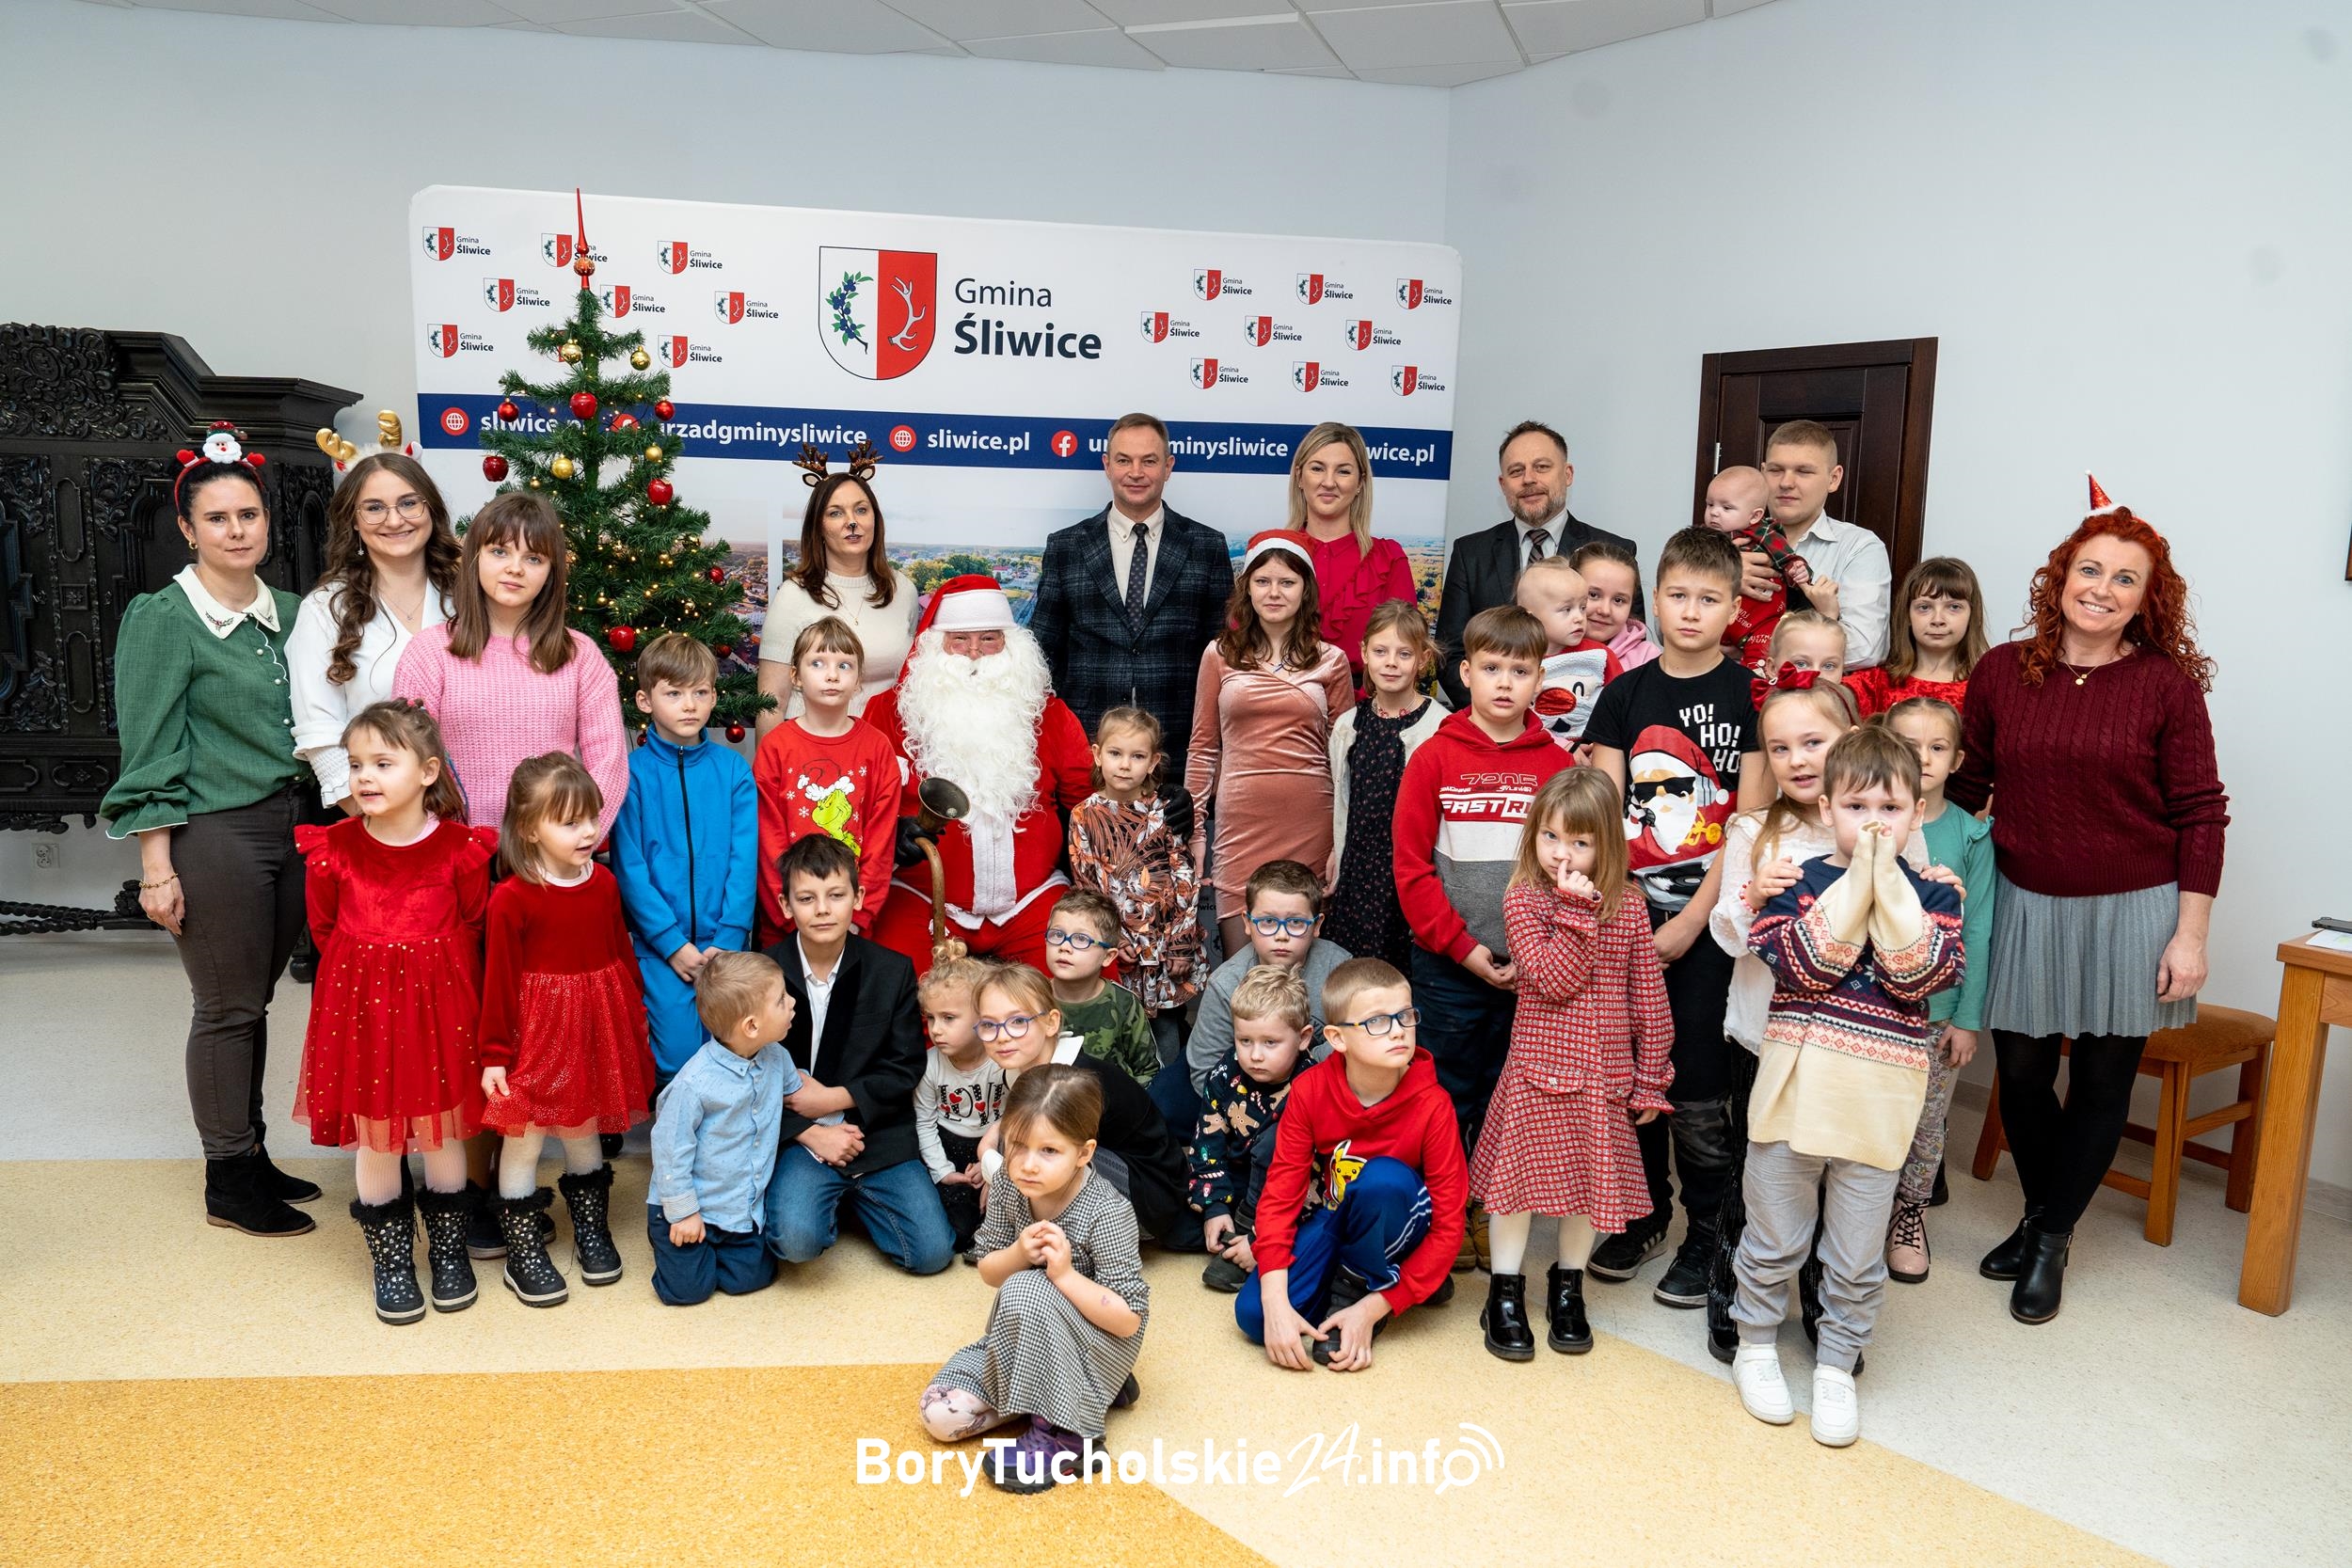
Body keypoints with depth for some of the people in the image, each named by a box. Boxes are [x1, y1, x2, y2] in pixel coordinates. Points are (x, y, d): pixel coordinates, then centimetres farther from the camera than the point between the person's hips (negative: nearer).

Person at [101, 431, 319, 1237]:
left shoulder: (288, 611, 10)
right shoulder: (162, 619, -8)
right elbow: (149, 753, -9)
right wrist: (156, 867, -12)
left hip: (291, 826, 6)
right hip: (214, 835, -6)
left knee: (255, 998, 14)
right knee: (227, 1007, 2)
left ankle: (252, 1158, 26)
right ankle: (228, 1184, 15)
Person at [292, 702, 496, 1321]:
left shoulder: (460, 847, -9)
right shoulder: (334, 849, -5)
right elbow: (324, 929, 7)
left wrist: (429, 973, 5)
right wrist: (366, 973, 6)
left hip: (440, 999, -1)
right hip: (361, 1001, 1)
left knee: (443, 1128, 10)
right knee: (374, 1134, 9)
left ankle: (449, 1249, 29)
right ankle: (391, 1258, 26)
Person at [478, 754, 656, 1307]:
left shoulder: (604, 883, 0)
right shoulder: (512, 898, -16)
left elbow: (622, 955, 9)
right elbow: (499, 981, -12)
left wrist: (636, 1021, 13)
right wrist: (494, 1055, -10)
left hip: (596, 1029, 5)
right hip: (537, 1032, -5)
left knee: (584, 1130, 19)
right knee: (523, 1134, 5)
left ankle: (591, 1231, 35)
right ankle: (522, 1253, 18)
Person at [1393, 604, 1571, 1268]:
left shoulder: (1557, 764, 2)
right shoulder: (1434, 758, -4)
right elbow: (1410, 866, -5)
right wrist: (1462, 946, -11)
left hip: (1531, 968, 2)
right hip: (1447, 966, -2)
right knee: (1447, 1096, 8)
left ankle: (1490, 1214, 28)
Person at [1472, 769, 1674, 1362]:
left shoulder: (1628, 906, 1)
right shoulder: (1523, 899, -7)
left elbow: (1648, 1000, 5)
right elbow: (1555, 979, -19)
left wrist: (1650, 1078, 6)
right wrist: (1577, 910, -21)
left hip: (1604, 1074, 3)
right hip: (1538, 1067, -2)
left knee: (1592, 1181, 11)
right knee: (1518, 1177, 4)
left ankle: (1567, 1288, 31)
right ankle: (1505, 1295, 19)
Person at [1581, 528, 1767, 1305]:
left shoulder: (1749, 696, -3)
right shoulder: (1625, 693, 6)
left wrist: (1691, 920, -11)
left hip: (1707, 918, -3)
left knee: (1699, 1086, 0)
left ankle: (1708, 1234, 17)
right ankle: (1642, 1212, 29)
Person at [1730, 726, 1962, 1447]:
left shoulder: (1930, 894, 2)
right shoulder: (1798, 882, -2)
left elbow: (1922, 975, -15)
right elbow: (1800, 965, -18)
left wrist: (1888, 881, -17)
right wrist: (1856, 881, -19)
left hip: (1877, 1103, 1)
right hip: (1794, 1088, -1)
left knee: (1858, 1257, 12)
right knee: (1775, 1240, 12)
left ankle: (1836, 1367, 30)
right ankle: (1755, 1346, 33)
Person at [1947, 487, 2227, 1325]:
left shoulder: (2167, 684, -7)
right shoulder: (2000, 672, -2)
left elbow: (2200, 815, -5)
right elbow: (1963, 791, 5)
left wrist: (2190, 935, -7)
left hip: (2130, 911, -1)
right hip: (2023, 907, 2)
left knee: (2102, 1082, 9)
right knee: (2022, 1074, 9)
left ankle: (2050, 1241, 27)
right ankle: (2039, 1217, 34)